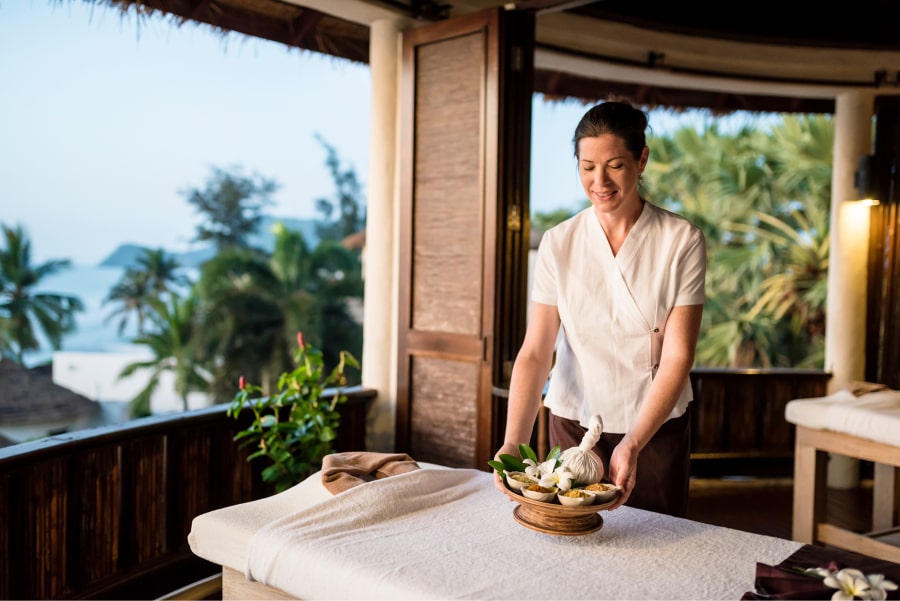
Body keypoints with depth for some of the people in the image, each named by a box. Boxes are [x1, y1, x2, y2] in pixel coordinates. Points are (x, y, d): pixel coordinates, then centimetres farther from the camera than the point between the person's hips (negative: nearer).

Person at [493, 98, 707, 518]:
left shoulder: (681, 241, -10)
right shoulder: (558, 243, -6)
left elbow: (678, 356, -14)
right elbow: (535, 352, -11)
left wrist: (633, 444, -26)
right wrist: (514, 441, -24)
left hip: (656, 426, -1)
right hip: (574, 423, 1)